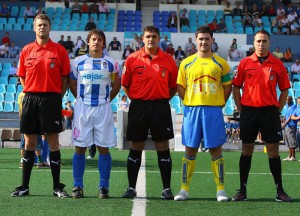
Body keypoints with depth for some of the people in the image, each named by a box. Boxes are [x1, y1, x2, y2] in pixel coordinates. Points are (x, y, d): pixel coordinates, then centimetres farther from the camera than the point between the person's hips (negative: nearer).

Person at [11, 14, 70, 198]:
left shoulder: (59, 50, 1)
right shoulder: (26, 50, 8)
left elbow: (66, 77, 3)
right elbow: (22, 76, 15)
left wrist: (58, 98, -4)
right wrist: (30, 92, 4)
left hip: (52, 99, -2)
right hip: (30, 99, 2)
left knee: (53, 143, 0)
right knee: (29, 143, 6)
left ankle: (57, 187, 6)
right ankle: (24, 187, 12)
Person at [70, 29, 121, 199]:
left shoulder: (111, 63, 6)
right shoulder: (79, 62, 6)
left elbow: (116, 86, 14)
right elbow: (72, 84, 14)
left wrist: (106, 99, 8)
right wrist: (82, 99, 10)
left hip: (103, 108, 0)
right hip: (82, 108, 0)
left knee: (104, 148, 0)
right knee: (80, 147, 0)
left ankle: (104, 187, 6)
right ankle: (78, 186, 7)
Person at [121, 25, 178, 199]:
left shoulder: (168, 60, 3)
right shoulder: (132, 59, 2)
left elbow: (174, 86, 10)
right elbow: (125, 84, 8)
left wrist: (163, 99, 2)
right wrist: (136, 99, 2)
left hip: (161, 107, 0)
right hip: (138, 106, 0)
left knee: (163, 148, 2)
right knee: (136, 148, 6)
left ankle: (167, 188, 8)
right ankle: (131, 188, 13)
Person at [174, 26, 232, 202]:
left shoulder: (221, 63, 5)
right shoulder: (186, 63, 6)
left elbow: (227, 87, 10)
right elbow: (180, 87, 10)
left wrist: (220, 104, 2)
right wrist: (189, 103, 2)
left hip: (214, 110, -1)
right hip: (192, 109, 1)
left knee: (216, 150, 1)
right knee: (190, 150, 4)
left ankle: (221, 189, 6)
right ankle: (184, 189, 10)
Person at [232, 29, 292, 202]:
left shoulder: (277, 64, 4)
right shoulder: (245, 63, 4)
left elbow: (285, 89, 9)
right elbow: (236, 87, 8)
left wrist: (278, 110, 3)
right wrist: (241, 109, 1)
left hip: (270, 111, 0)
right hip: (249, 110, 0)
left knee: (273, 150, 1)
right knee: (247, 150, 4)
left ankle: (280, 191, 8)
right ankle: (242, 190, 11)